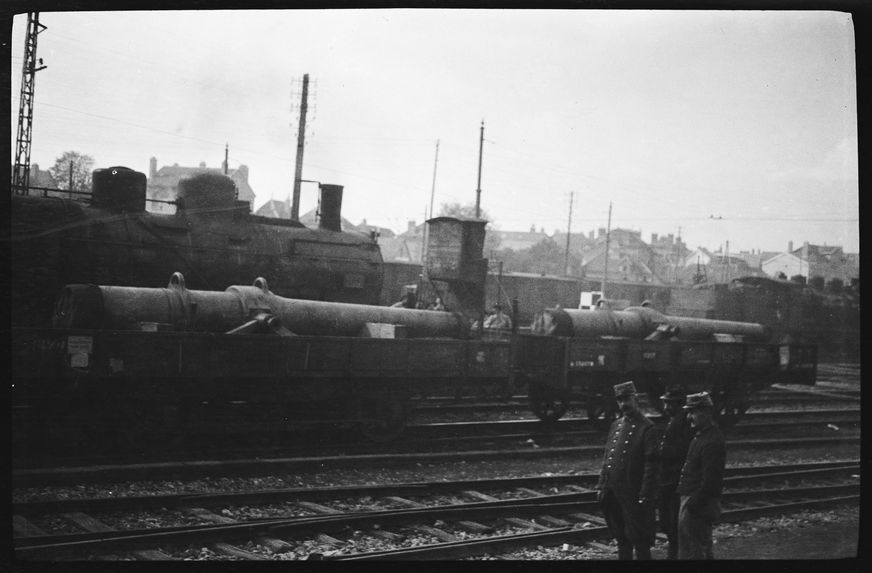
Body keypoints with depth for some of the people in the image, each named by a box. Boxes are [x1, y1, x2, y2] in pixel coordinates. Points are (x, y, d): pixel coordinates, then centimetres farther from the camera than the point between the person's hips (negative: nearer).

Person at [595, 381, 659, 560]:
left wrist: (645, 495, -17)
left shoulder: (647, 428, -8)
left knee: (639, 540, 1)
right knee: (621, 538, 16)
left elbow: (651, 465, -12)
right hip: (613, 491, 7)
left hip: (633, 494, -7)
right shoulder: (616, 425, 13)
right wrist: (601, 486, 11)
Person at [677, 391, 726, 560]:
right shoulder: (702, 435, 13)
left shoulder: (712, 442, -20)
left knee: (693, 552, -6)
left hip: (698, 505, -10)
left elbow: (710, 480, -23)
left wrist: (694, 504, -22)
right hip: (692, 500, 10)